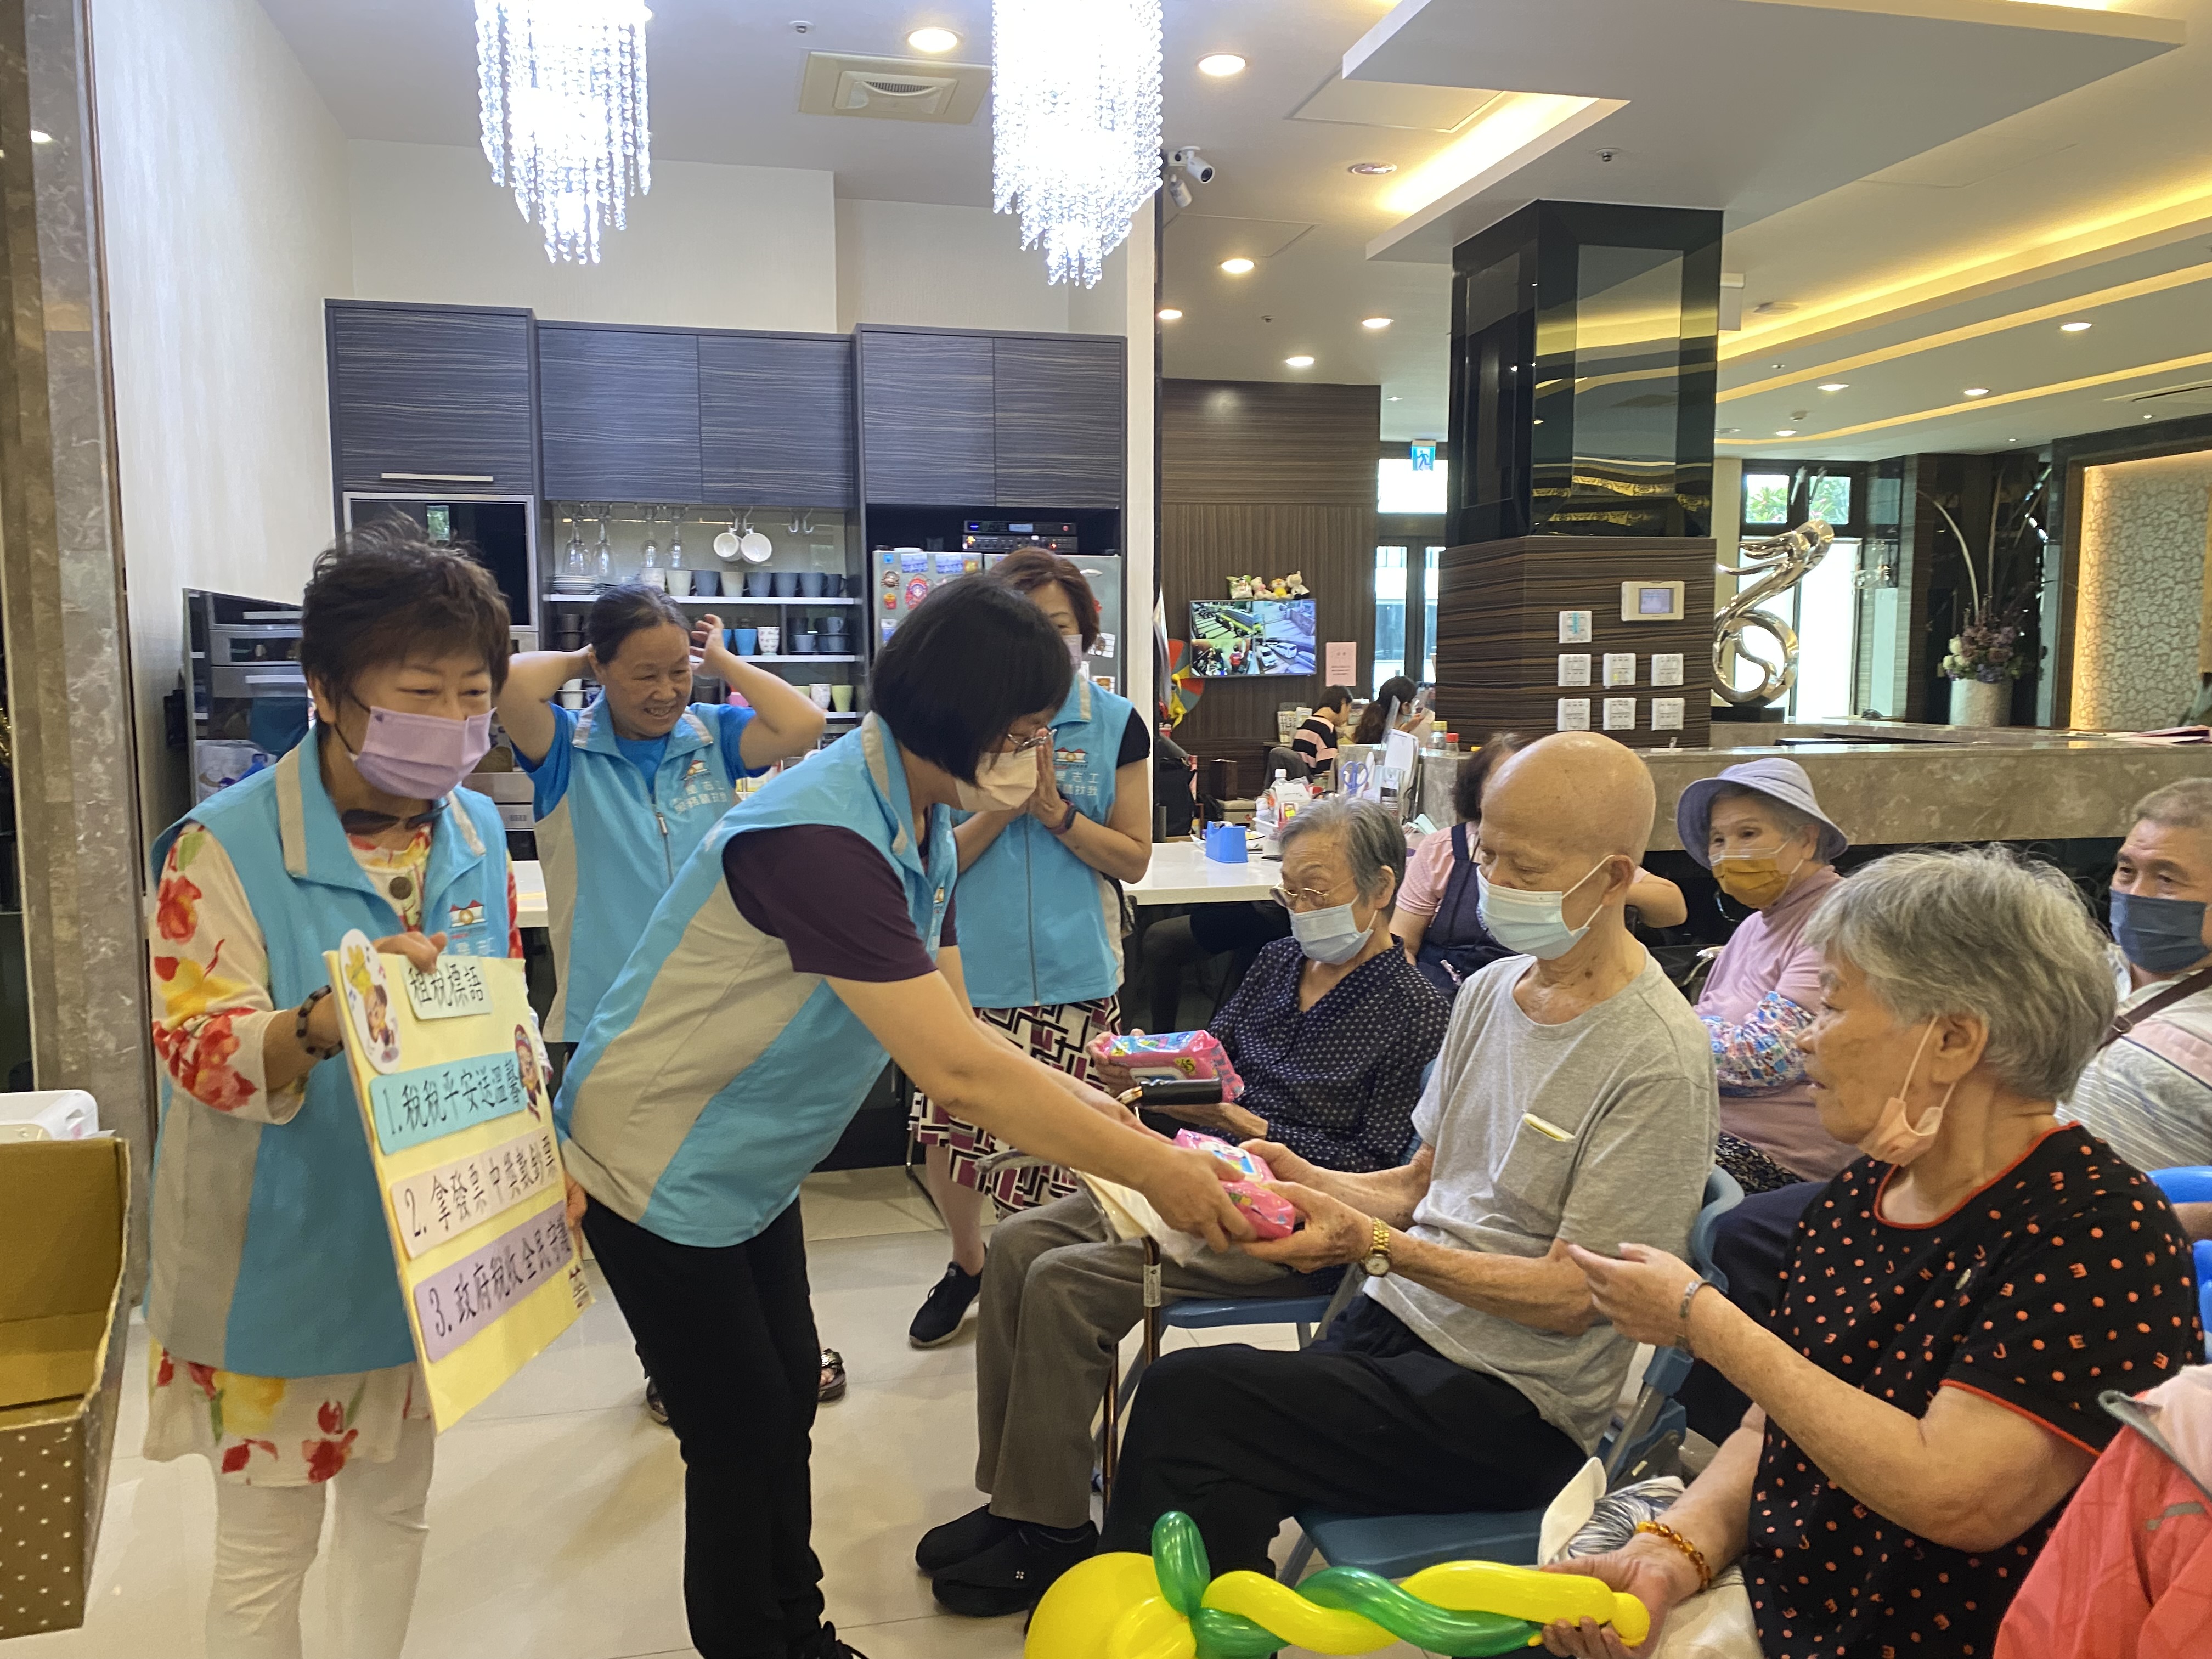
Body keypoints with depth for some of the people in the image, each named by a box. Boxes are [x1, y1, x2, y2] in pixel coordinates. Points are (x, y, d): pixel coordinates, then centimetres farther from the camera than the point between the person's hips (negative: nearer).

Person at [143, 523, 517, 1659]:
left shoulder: (474, 831, -1)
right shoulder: (226, 845, -19)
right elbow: (196, 1052, -21)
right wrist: (328, 1022, -41)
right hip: (278, 1261, -5)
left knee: (395, 1504, 22)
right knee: (266, 1547, 11)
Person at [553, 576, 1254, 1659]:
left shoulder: (924, 827, -4)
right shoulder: (820, 838, -35)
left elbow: (951, 1028, 1)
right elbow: (958, 1074, -38)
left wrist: (1079, 1103, -12)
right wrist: (1154, 1172, -30)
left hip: (749, 1163, 9)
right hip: (657, 1170, -9)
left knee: (787, 1402, 18)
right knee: (742, 1440, 5)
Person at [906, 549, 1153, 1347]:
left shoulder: (1116, 723, 0)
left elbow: (1133, 859, 0)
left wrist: (1055, 809, -13)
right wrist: (1002, 807, -16)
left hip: (1075, 978, -1)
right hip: (974, 972, 1)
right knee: (946, 1143, 4)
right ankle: (968, 1264, 35)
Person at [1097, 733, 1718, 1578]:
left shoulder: (1657, 1057, -16)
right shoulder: (1491, 988, 9)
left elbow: (1571, 1297, -15)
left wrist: (1373, 1244, -23)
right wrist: (1311, 1182, -3)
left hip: (1513, 1401, -6)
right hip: (1395, 1320, 6)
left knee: (1187, 1398, -21)